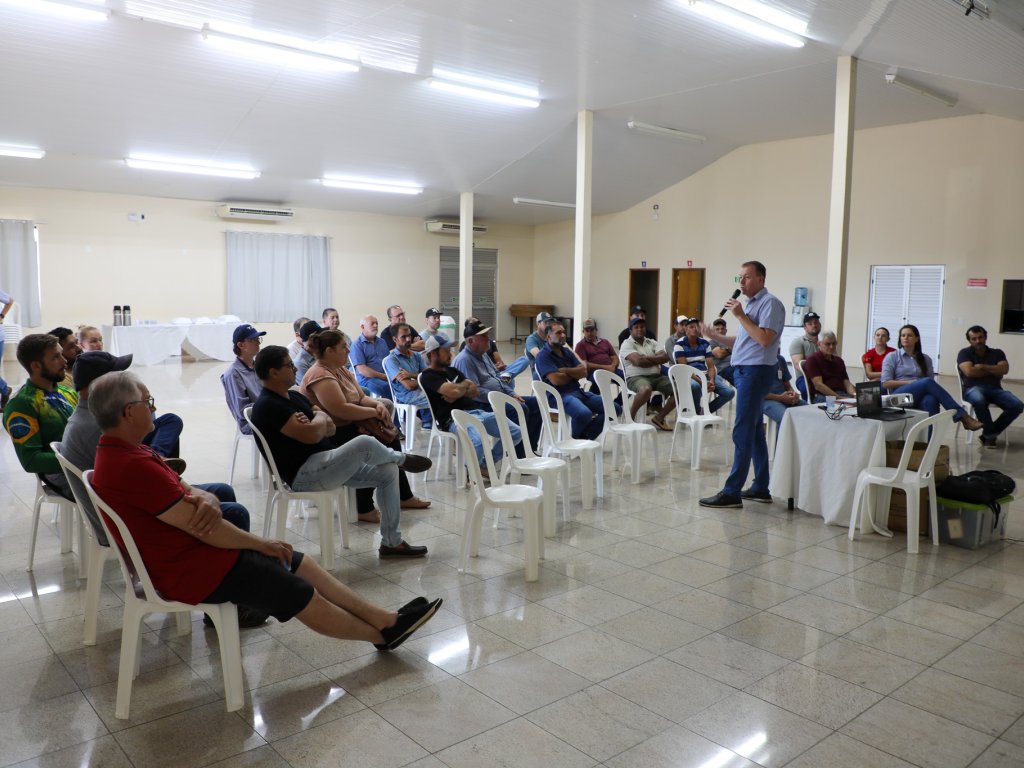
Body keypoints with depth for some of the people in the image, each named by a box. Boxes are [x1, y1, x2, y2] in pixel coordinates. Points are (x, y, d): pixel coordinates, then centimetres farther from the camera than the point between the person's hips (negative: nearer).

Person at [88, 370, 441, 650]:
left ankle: (385, 619, 15)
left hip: (185, 551, 10)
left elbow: (184, 493, 8)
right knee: (303, 595, -1)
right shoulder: (132, 466, -27)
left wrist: (205, 501, -17)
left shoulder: (118, 454, 8)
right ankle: (383, 634, 17)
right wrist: (261, 543, -11)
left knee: (302, 563, 10)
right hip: (193, 569, -10)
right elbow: (202, 528, -24)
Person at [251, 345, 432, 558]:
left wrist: (317, 422, -11)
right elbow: (312, 435, -25)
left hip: (323, 463, 10)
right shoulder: (268, 406, -15)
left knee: (388, 471, 0)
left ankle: (391, 542, 7)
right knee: (365, 443, -25)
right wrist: (320, 417, -2)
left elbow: (331, 429, 13)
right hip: (303, 475, -10)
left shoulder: (294, 396, 15)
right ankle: (401, 458, 11)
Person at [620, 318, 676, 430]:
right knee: (646, 389, -41)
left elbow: (665, 358, 2)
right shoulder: (627, 344, -1)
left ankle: (659, 417, 3)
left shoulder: (652, 342, 18)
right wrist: (656, 361, -1)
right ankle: (630, 416, -15)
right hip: (636, 377, -6)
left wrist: (646, 359, -9)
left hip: (657, 376, 6)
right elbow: (638, 361, -16)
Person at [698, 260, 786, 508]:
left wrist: (740, 316, -16)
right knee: (755, 431, 13)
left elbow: (764, 339, -21)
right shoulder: (751, 304, 19)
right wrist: (714, 336, 11)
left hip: (756, 371, -10)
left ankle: (732, 492, -7)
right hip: (744, 370, 10)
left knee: (743, 432, -9)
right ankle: (760, 488, 20)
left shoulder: (770, 303, -10)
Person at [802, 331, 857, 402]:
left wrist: (854, 395, -6)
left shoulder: (838, 360, 26)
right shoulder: (812, 360, 2)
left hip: (842, 394, 7)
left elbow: (846, 383, 18)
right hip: (821, 396, -7)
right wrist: (839, 398, -18)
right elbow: (818, 385, -10)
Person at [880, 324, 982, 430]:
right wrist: (910, 382, -9)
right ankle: (962, 416, -35)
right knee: (927, 382, -32)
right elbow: (885, 383, 0)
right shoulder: (892, 357, 11)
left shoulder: (925, 359, 20)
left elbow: (932, 382, 13)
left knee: (931, 400, -37)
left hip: (920, 399, 3)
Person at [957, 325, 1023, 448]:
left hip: (994, 389, 4)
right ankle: (991, 433, -20)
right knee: (979, 401, -41)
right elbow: (969, 372, -9)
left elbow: (1004, 369, 0)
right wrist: (994, 371, 1)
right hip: (974, 388, -4)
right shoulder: (965, 353, 8)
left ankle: (989, 433, -11)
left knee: (1017, 405, -24)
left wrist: (983, 367, -4)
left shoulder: (997, 353, 18)